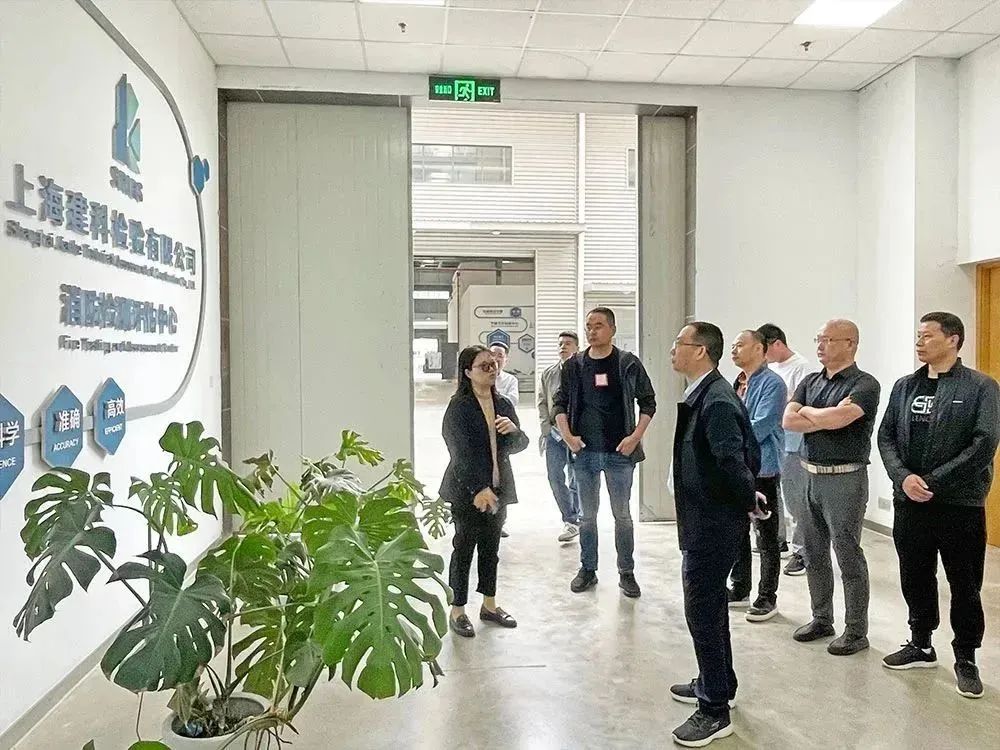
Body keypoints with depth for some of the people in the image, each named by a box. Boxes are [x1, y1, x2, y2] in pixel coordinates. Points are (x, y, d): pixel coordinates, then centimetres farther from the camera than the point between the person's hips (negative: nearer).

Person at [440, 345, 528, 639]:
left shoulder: (503, 405, 9)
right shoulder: (459, 406, -10)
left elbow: (519, 446, 10)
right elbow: (461, 452, -17)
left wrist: (514, 430, -12)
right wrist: (478, 489, -24)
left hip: (498, 489, 6)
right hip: (467, 491, -6)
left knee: (490, 548, 15)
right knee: (464, 549, 3)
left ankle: (489, 605, 29)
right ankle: (457, 611, 15)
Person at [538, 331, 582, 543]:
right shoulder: (548, 373, 11)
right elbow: (542, 402, 13)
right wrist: (546, 428, 3)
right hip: (553, 433, 5)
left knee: (575, 480, 5)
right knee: (555, 477, 1)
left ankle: (573, 521, 21)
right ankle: (572, 521, 11)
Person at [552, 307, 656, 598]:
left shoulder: (628, 363, -3)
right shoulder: (574, 365, 3)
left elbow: (648, 402, 1)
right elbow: (560, 403, 9)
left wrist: (635, 437, -9)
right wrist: (567, 435, -4)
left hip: (619, 453, -2)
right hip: (584, 452, 2)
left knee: (622, 514, 7)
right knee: (587, 514, 13)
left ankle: (627, 573, 20)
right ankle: (588, 569, 26)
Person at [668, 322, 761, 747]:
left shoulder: (716, 401, -23)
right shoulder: (704, 395, 8)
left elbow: (733, 461, -30)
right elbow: (749, 451, 14)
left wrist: (749, 499, -14)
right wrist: (748, 496, 10)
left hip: (715, 524, -10)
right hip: (706, 521, 10)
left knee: (703, 610, 0)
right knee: (709, 605, 22)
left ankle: (715, 710, 14)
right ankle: (716, 684, 39)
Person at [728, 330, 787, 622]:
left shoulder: (771, 384, -12)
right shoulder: (737, 384, 12)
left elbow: (759, 428, -20)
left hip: (762, 470, -8)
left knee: (767, 538, 4)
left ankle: (767, 598, 15)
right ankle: (740, 590, 30)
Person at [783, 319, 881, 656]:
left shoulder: (865, 385, -10)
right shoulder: (810, 381, 11)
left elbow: (835, 419, -26)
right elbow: (788, 420, -2)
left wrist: (808, 412, -7)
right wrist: (828, 417, -12)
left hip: (845, 479, -7)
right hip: (812, 476, 7)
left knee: (849, 556, 2)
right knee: (815, 554, 15)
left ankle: (856, 631, 15)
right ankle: (822, 619, 30)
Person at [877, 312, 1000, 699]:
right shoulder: (904, 386, 8)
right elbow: (886, 437, 5)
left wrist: (934, 482, -16)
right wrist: (903, 477, -12)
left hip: (960, 505, -4)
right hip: (909, 503, 4)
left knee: (965, 585, 7)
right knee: (915, 579, 15)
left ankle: (966, 658, 24)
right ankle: (921, 645, 32)